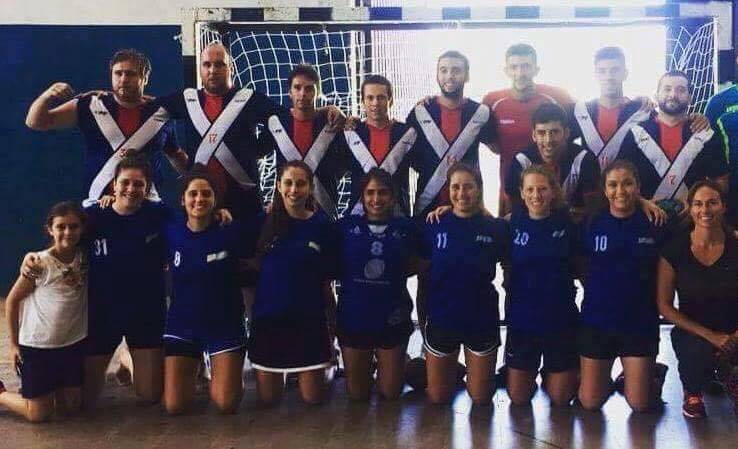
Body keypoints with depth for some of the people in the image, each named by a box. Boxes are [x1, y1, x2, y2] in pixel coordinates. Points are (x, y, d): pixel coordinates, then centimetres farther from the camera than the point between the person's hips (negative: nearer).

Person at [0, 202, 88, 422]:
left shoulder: (85, 258, -3)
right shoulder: (40, 263, -15)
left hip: (74, 343, 4)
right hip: (37, 346, -4)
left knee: (72, 405, 12)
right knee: (39, 414, 2)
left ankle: (51, 387, 38)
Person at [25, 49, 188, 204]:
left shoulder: (161, 114, 7)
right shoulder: (89, 107, 6)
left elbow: (177, 156, 21)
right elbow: (35, 122, 5)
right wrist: (47, 96, -13)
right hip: (98, 201, 0)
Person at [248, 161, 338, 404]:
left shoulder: (322, 225, -2)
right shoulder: (265, 221, -1)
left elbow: (326, 280, 2)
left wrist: (333, 322, 2)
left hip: (309, 320, -1)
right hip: (268, 318, 1)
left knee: (313, 398, 4)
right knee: (268, 398, 8)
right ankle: (280, 373, 40)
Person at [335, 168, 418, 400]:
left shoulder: (406, 228, -3)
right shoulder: (346, 225, -5)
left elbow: (414, 265, 7)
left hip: (393, 320, 0)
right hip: (353, 319, 0)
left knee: (390, 393, 14)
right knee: (357, 394, 15)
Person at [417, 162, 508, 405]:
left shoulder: (496, 228, -7)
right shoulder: (435, 226, -6)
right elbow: (423, 276, 1)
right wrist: (422, 315, 3)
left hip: (482, 321, 0)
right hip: (441, 320, 0)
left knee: (481, 398, 11)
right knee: (437, 397, 12)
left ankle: (470, 375, 44)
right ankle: (452, 372, 43)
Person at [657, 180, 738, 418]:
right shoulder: (674, 249, -6)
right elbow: (665, 306, -4)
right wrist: (709, 335, -12)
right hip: (691, 332, -1)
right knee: (700, 353, -36)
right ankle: (692, 391, 3)